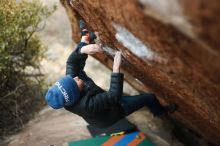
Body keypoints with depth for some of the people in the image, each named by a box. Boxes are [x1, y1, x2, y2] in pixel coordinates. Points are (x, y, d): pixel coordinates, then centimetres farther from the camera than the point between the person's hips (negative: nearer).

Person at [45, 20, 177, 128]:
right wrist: (116, 68, -50)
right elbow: (114, 96, -46)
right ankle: (161, 112, 35)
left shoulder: (69, 93, -26)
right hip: (112, 112, -6)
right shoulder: (87, 104, -48)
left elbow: (72, 62, -20)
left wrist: (83, 50, -40)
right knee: (149, 97, 3)